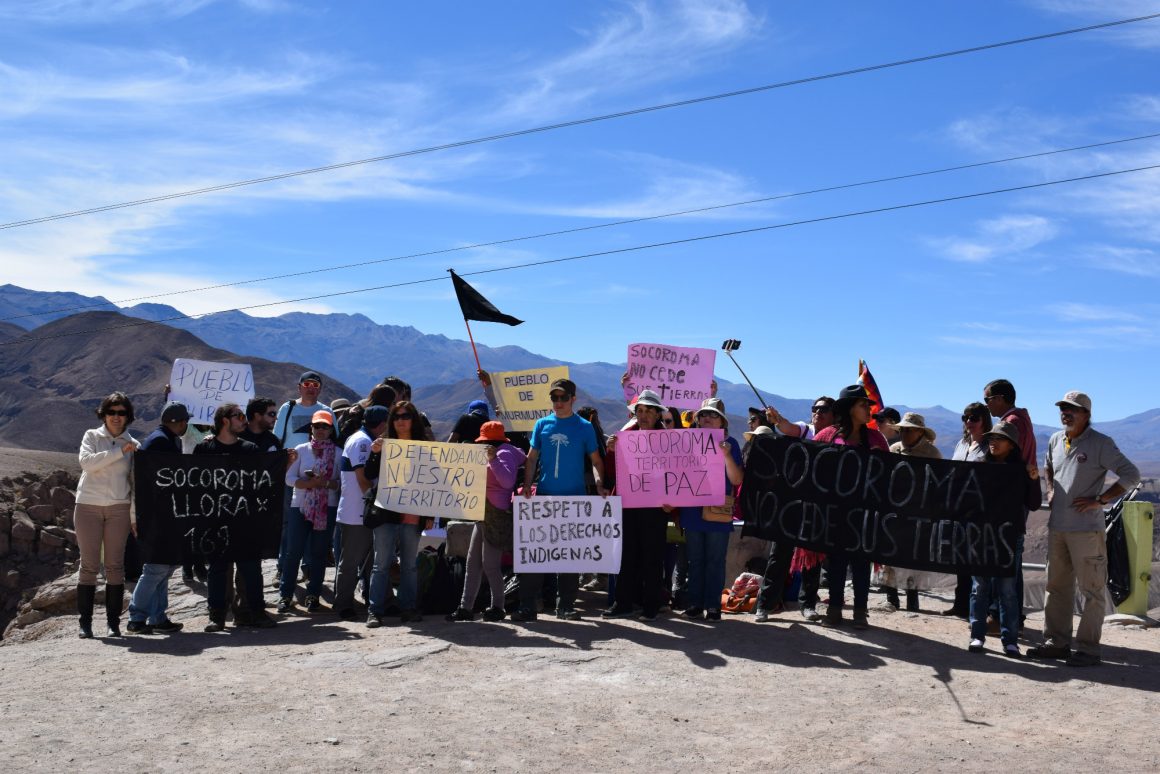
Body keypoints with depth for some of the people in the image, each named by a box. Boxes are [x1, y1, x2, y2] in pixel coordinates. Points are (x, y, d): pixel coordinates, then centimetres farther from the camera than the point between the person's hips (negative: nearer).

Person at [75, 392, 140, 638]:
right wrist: (119, 451, -18)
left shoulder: (132, 445, 9)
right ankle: (85, 622, 6)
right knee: (89, 565, 0)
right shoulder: (92, 436, 6)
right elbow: (87, 462, -13)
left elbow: (136, 480, 10)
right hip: (88, 506, -1)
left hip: (118, 509, 1)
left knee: (115, 565, 1)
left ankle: (113, 622, 7)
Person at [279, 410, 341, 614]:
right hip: (300, 506, 0)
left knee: (318, 552, 5)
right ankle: (286, 595, 8)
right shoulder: (301, 450, 6)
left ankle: (313, 596, 15)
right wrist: (309, 483, -16)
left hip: (327, 508, 0)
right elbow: (289, 478, -1)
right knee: (294, 551, -1)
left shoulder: (337, 453, 4)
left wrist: (325, 483, -16)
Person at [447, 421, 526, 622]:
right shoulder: (495, 454, 21)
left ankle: (498, 607, 5)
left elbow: (508, 481, -22)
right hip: (484, 514, 10)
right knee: (473, 561, 6)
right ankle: (466, 607, 8)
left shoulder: (504, 453, -8)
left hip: (497, 514, -10)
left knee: (490, 564, -7)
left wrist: (493, 460, -25)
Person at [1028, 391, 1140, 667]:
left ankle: (1088, 648, 6)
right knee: (1057, 587, 13)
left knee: (1091, 590, 0)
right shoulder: (1056, 440, 11)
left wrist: (1099, 500, -15)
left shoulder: (1101, 444, -9)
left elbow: (1131, 475, -12)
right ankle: (1056, 642, 23)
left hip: (1086, 529, -7)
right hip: (1056, 527, 7)